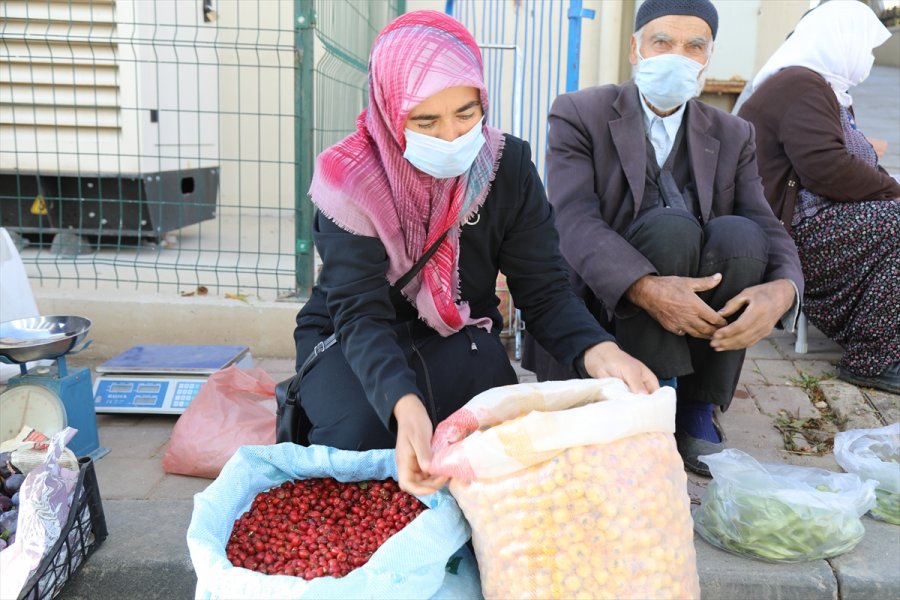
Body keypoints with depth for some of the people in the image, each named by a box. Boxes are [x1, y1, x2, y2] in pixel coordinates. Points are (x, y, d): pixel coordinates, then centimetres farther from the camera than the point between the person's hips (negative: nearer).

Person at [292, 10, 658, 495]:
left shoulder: (509, 164, -14)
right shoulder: (351, 178, -23)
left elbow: (543, 289, -13)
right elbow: (360, 314, -30)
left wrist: (599, 352, -36)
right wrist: (404, 407, -51)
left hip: (459, 335, 2)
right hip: (347, 337, -1)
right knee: (356, 438, -31)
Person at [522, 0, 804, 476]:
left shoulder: (733, 137, 7)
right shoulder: (578, 114, -4)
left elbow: (768, 232, -4)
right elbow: (574, 220, -19)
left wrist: (782, 289, -29)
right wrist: (646, 288, -36)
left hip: (693, 321, 4)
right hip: (601, 303, -3)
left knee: (739, 235, -25)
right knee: (672, 228, -29)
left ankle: (697, 412, -12)